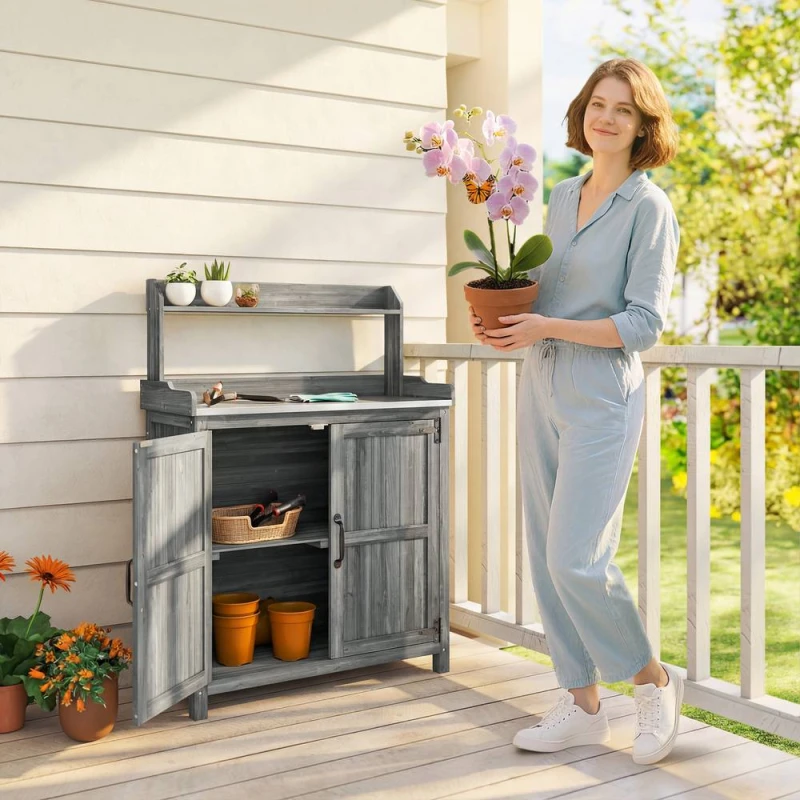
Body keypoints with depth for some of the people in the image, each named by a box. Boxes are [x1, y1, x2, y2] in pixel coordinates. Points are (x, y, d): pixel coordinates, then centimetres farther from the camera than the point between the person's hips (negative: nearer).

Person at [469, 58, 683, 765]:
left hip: (602, 396, -7)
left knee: (576, 559, -12)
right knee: (547, 556, 8)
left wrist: (549, 328, -18)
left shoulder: (650, 208, -6)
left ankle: (654, 680, 14)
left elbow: (644, 323, -12)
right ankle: (584, 705, 22)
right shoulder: (562, 196, 13)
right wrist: (503, 318, 2)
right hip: (541, 389, 7)